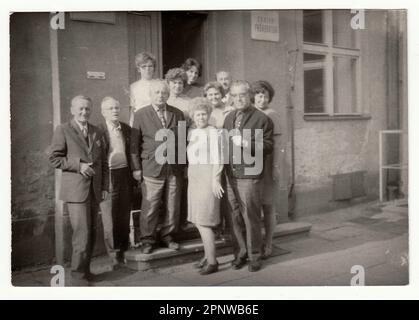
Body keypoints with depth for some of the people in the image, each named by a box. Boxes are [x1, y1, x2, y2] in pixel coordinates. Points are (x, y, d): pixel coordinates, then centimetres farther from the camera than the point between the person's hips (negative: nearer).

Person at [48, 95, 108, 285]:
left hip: (94, 189, 5)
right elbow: (54, 158, -5)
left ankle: (85, 269, 22)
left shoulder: (97, 132, 14)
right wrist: (78, 165, -15)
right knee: (82, 233, -9)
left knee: (91, 232, 9)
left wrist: (105, 187, 9)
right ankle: (78, 274, 4)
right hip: (76, 190, -5)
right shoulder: (63, 130, -1)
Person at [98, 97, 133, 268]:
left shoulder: (126, 129, 10)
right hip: (108, 176, -5)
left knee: (124, 215, 12)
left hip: (125, 175, 5)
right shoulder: (98, 131, -6)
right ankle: (114, 253, 13)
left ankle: (123, 250, 25)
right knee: (110, 216, 1)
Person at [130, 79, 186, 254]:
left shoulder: (178, 114, 9)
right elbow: (134, 144, 0)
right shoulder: (141, 115, 1)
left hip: (175, 168, 3)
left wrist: (183, 163, 5)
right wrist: (136, 168, -4)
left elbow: (184, 140, 11)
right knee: (150, 207, -1)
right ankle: (147, 240, 15)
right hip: (152, 168, -3)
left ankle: (167, 236, 26)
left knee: (172, 206, 9)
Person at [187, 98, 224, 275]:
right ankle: (209, 256, 24)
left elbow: (217, 159, -15)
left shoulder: (213, 132, -11)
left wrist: (215, 180, -20)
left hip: (208, 178, -8)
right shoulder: (191, 132, 12)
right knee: (199, 220, 12)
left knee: (202, 222, -7)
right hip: (194, 178, 8)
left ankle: (212, 262, 3)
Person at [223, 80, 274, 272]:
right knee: (235, 217, 10)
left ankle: (254, 257, 13)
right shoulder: (229, 117, 16)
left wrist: (247, 143, -20)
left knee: (250, 217, 0)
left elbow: (268, 146, -9)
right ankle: (240, 254, 22)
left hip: (249, 175, -5)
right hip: (230, 175, 5)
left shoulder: (261, 118, -3)